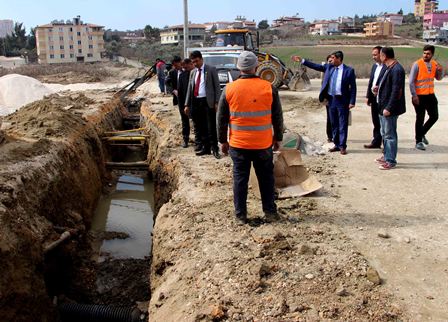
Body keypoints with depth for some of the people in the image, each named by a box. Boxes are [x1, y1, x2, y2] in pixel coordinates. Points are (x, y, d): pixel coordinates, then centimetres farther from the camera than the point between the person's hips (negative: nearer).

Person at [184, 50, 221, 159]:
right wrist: (187, 105, 12)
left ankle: (214, 149, 2)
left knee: (211, 127, -4)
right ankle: (205, 148, 18)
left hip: (208, 101, -6)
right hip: (196, 102, 6)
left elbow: (217, 86, -4)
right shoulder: (193, 72, 16)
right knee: (200, 127, 9)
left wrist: (216, 102, -12)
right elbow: (190, 89, 17)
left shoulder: (211, 69, -1)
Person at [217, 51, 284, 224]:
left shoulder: (229, 89, -5)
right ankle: (270, 212, 22)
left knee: (240, 178, 9)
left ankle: (240, 214, 15)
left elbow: (221, 118, 1)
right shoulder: (269, 88, -5)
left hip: (238, 144, 0)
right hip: (263, 144, 0)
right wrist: (278, 138, 14)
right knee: (266, 178, 13)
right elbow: (278, 117, 2)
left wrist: (223, 141, 11)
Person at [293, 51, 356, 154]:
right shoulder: (329, 67, 8)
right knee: (334, 124, 11)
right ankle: (336, 145, 21)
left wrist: (352, 102, -12)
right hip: (331, 99, 5)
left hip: (342, 100, -5)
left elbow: (353, 87, -7)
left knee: (342, 124, 0)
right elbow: (316, 66, 9)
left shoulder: (349, 70, -7)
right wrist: (302, 60, 4)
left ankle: (342, 146, 6)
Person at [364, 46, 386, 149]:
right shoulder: (374, 66, 14)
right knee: (376, 121, 15)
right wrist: (368, 96, 14)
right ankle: (376, 142, 25)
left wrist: (379, 88, -25)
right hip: (374, 97, 8)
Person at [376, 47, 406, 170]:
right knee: (384, 133, 19)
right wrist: (379, 88, 9)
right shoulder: (389, 68, 11)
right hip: (383, 106, 10)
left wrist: (388, 108, -24)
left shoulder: (396, 70, -20)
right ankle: (386, 155, 32)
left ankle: (391, 161, 5)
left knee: (390, 135, -3)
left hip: (389, 109, -10)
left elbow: (396, 91, -23)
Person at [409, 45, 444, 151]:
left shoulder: (434, 64, 5)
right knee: (420, 118, 2)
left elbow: (438, 78, 15)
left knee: (434, 116, 9)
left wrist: (440, 70, -6)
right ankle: (418, 141, 15)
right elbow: (411, 81, -12)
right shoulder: (417, 64, -12)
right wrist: (414, 95, -16)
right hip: (419, 96, -6)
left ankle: (422, 134, 31)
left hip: (430, 95, 6)